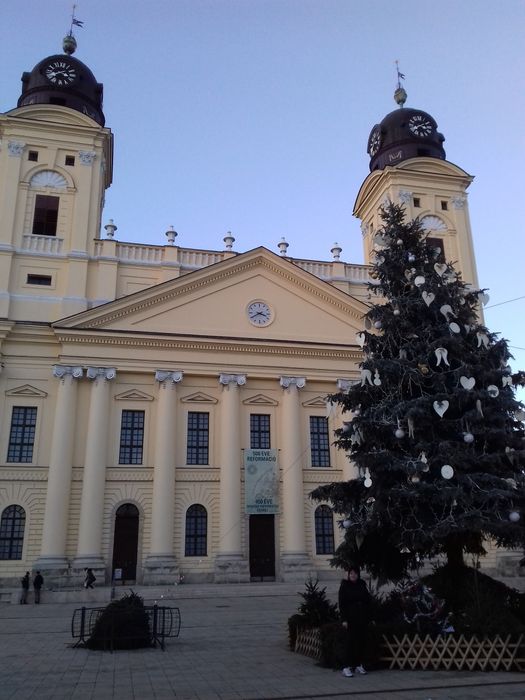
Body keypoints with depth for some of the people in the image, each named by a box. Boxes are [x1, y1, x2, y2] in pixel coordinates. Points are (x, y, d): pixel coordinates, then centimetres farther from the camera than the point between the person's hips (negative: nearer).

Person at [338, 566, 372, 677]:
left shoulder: (362, 585, 9)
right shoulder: (344, 586, -2)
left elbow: (368, 600, 14)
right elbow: (342, 604, -5)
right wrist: (344, 619, -13)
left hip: (362, 617, 4)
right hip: (351, 617, -4)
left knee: (361, 641, 5)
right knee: (351, 642, -6)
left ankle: (359, 665, 16)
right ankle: (348, 667, -4)